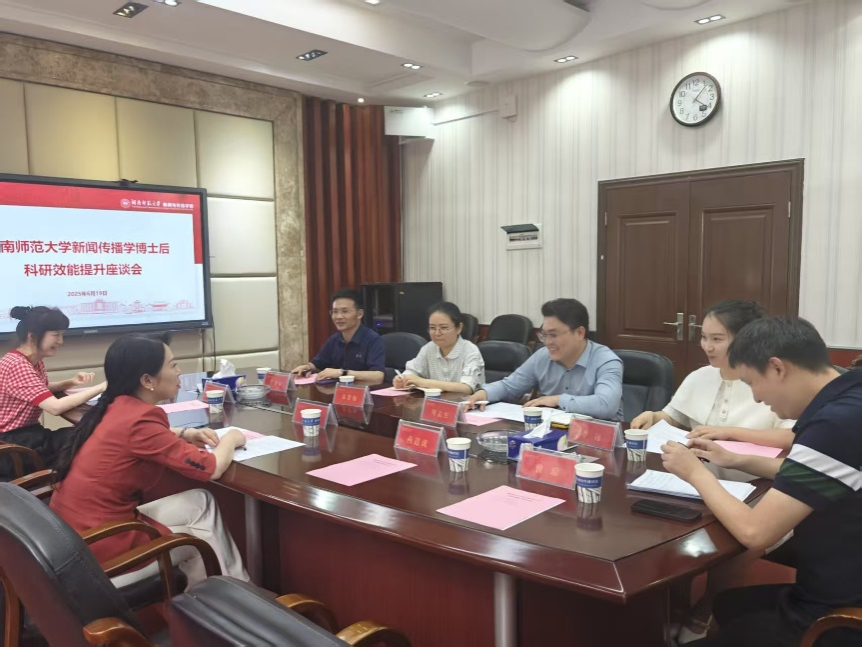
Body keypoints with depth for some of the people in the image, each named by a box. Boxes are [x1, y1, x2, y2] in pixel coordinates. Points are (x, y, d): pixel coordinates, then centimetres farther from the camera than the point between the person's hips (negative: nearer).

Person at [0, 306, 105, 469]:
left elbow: (42, 390, 19)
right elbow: (55, 407, -32)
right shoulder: (17, 365, -24)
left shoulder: (36, 360, 4)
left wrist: (71, 383, -1)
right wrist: (101, 387, -29)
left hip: (28, 432, 9)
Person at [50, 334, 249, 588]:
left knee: (202, 502, 14)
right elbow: (211, 469, -20)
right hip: (101, 545, -8)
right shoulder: (139, 419, -24)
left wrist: (186, 435, 8)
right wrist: (230, 439, 1)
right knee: (205, 539, 14)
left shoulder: (116, 407, 1)